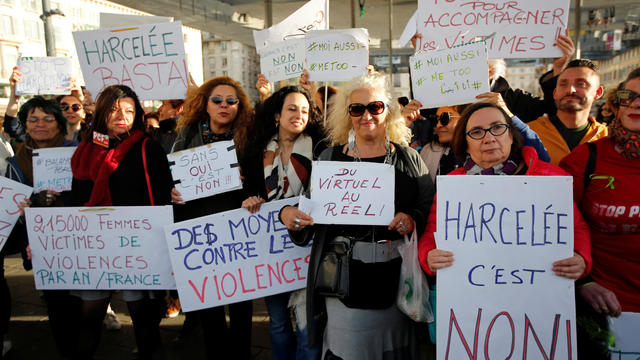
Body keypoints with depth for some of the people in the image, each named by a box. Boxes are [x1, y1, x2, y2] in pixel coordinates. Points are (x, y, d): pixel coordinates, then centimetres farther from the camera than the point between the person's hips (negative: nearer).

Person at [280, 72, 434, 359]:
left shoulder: (408, 158, 5)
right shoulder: (330, 158, 5)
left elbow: (430, 209, 5)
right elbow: (311, 212, 8)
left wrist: (412, 220, -15)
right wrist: (287, 213, -12)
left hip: (395, 279, 1)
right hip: (345, 280, 0)